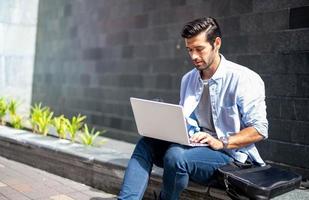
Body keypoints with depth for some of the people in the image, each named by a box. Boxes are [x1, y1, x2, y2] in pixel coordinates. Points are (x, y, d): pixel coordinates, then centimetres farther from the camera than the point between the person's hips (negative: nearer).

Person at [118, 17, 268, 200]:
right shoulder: (188, 79, 13)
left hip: (229, 152, -6)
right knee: (146, 143, -17)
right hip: (193, 146, 6)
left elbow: (260, 129, -9)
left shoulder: (244, 79, -8)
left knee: (176, 155, -33)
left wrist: (222, 142, -21)